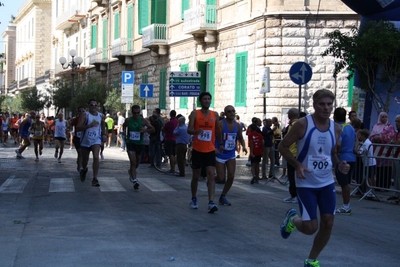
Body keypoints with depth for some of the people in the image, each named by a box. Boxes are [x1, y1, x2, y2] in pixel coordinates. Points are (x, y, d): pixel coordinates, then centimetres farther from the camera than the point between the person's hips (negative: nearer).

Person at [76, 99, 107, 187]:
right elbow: (78, 128, -19)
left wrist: (104, 134, 14)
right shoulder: (85, 115, -9)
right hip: (85, 141, -1)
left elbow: (103, 125, 27)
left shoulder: (101, 116, 5)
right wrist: (90, 125, -29)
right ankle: (84, 170, 50)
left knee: (96, 157, -20)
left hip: (96, 140, 1)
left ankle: (95, 179, -19)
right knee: (85, 159, 14)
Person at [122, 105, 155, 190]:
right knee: (133, 162, -14)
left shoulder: (143, 121, -6)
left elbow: (152, 129, -1)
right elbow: (124, 126, 20)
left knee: (137, 163, 17)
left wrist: (145, 130, -19)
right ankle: (134, 180, -14)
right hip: (130, 143, -2)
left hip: (139, 144, 2)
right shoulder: (128, 120, -3)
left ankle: (131, 171, 48)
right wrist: (124, 131, 1)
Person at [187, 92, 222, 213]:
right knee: (195, 176, 10)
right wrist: (196, 131, -37)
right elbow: (189, 130, -16)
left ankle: (211, 203, -18)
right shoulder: (195, 114, -5)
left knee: (211, 175, -11)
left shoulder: (215, 115, 4)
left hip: (210, 150, 1)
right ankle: (194, 199, 31)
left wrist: (220, 144, 24)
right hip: (197, 150, -1)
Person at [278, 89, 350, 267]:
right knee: (310, 228, -8)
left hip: (327, 182, 5)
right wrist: (298, 165, -23)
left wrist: (339, 165, -7)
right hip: (306, 183, -5)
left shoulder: (335, 128, 1)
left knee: (328, 224, 2)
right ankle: (292, 219, 28)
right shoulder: (303, 124, -15)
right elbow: (283, 147, -9)